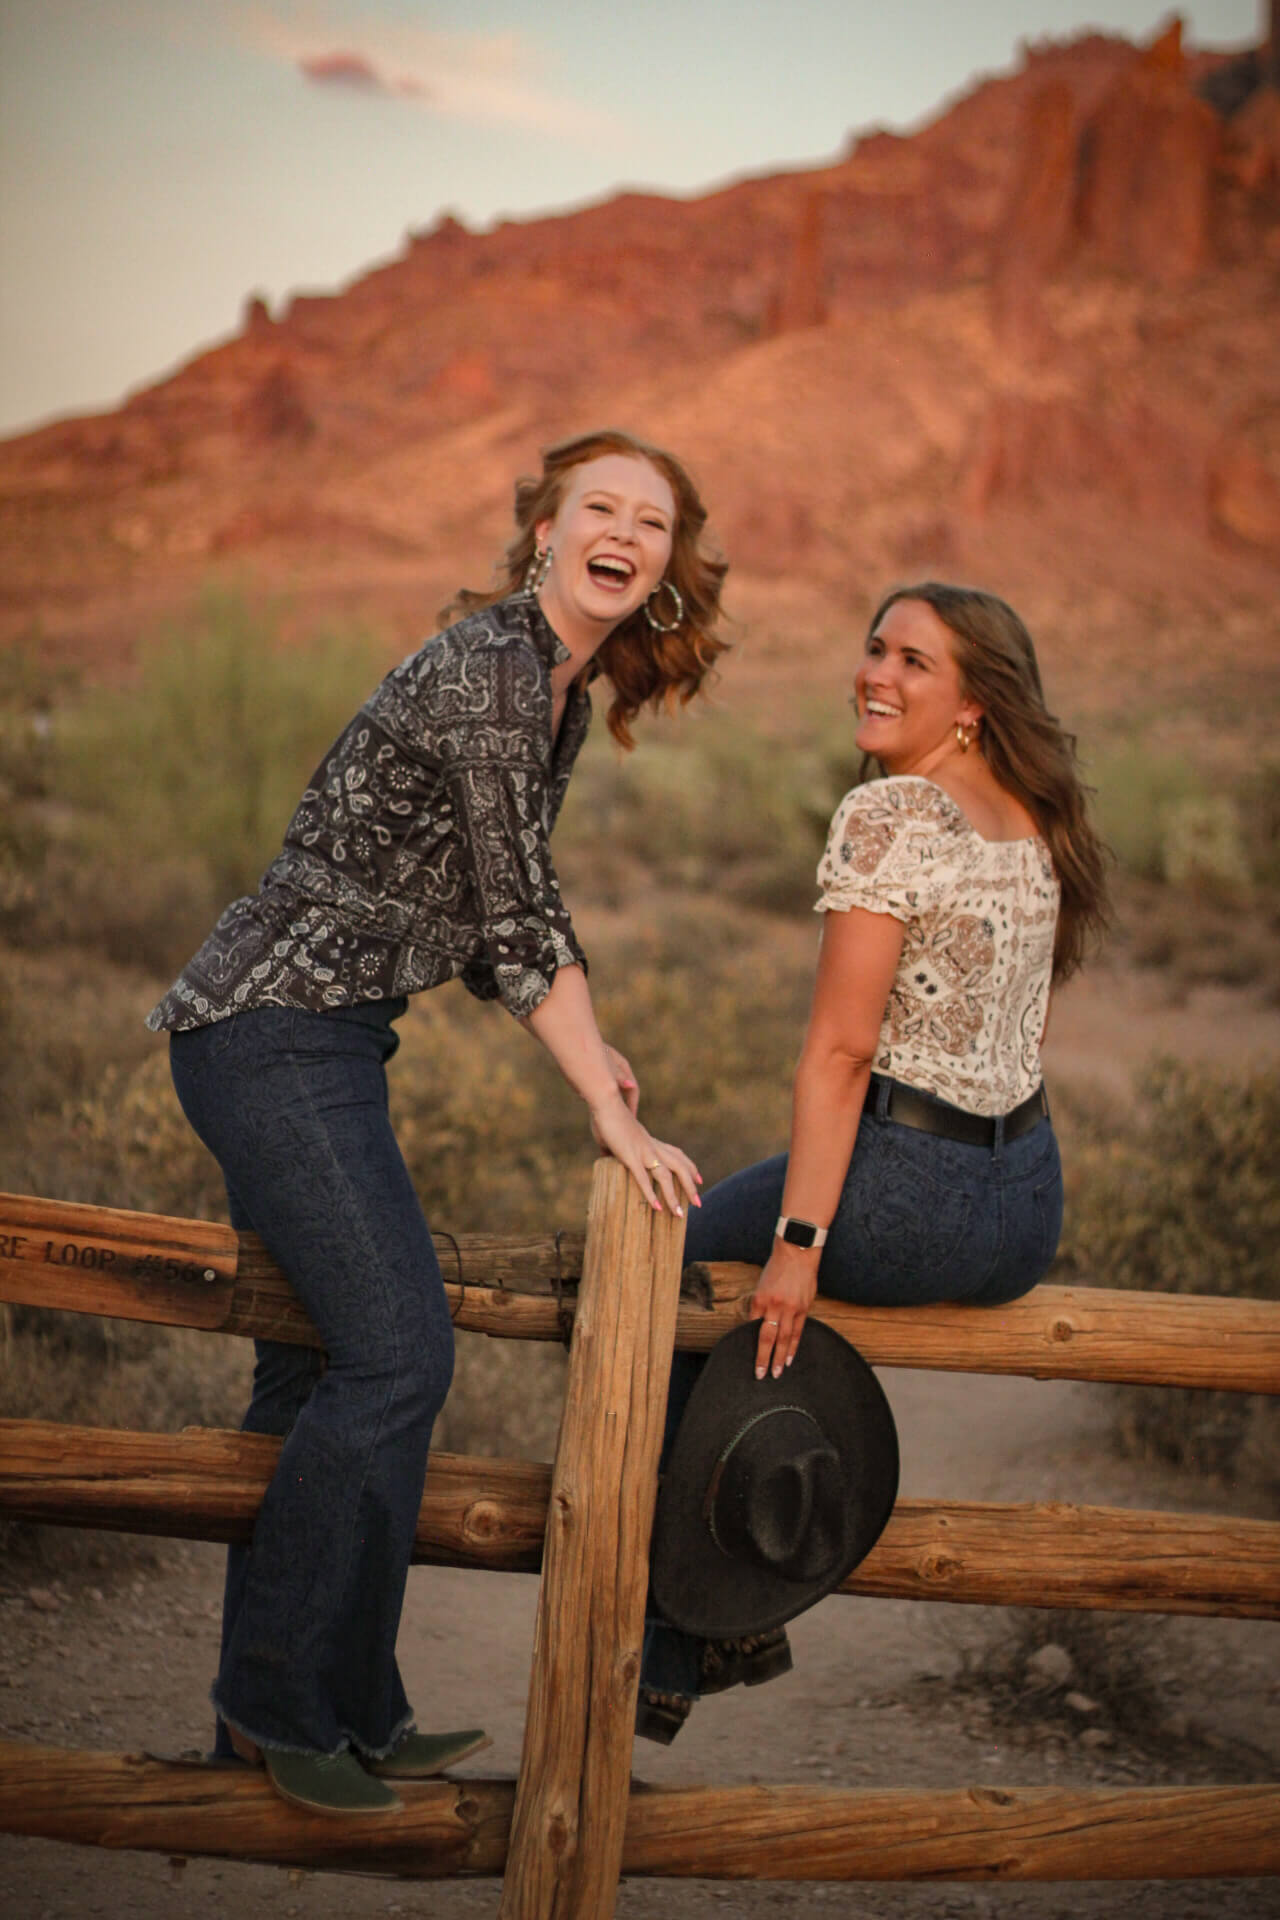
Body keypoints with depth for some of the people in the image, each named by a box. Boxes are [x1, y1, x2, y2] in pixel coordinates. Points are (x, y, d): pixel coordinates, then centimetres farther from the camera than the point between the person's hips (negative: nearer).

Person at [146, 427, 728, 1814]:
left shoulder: (564, 689, 14)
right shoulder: (491, 664, -16)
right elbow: (519, 918, -19)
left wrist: (584, 1045, 9)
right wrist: (615, 1124, -17)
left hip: (308, 1042, 10)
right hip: (279, 1033, -10)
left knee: (319, 1365, 13)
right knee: (395, 1351, -12)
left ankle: (275, 1713, 23)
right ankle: (287, 1703, 0)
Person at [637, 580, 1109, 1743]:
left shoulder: (886, 818, -14)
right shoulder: (1039, 827, 11)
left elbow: (840, 1050, -19)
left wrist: (798, 1243, -18)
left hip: (910, 1191, -8)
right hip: (1031, 1211, 8)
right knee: (742, 1222, 30)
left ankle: (665, 1653, 19)